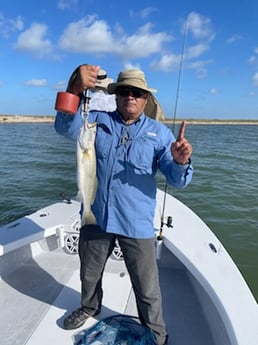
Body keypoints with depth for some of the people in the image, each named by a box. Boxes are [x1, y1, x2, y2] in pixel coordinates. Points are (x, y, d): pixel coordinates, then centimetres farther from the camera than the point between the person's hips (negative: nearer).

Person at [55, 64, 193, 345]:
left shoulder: (159, 132, -2)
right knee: (89, 273, 26)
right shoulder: (98, 120, 2)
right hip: (96, 217, 3)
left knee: (147, 289, 9)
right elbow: (66, 128, -17)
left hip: (136, 224, -2)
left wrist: (180, 162, -32)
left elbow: (177, 180, -9)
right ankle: (89, 307, 57)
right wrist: (75, 90, -33)